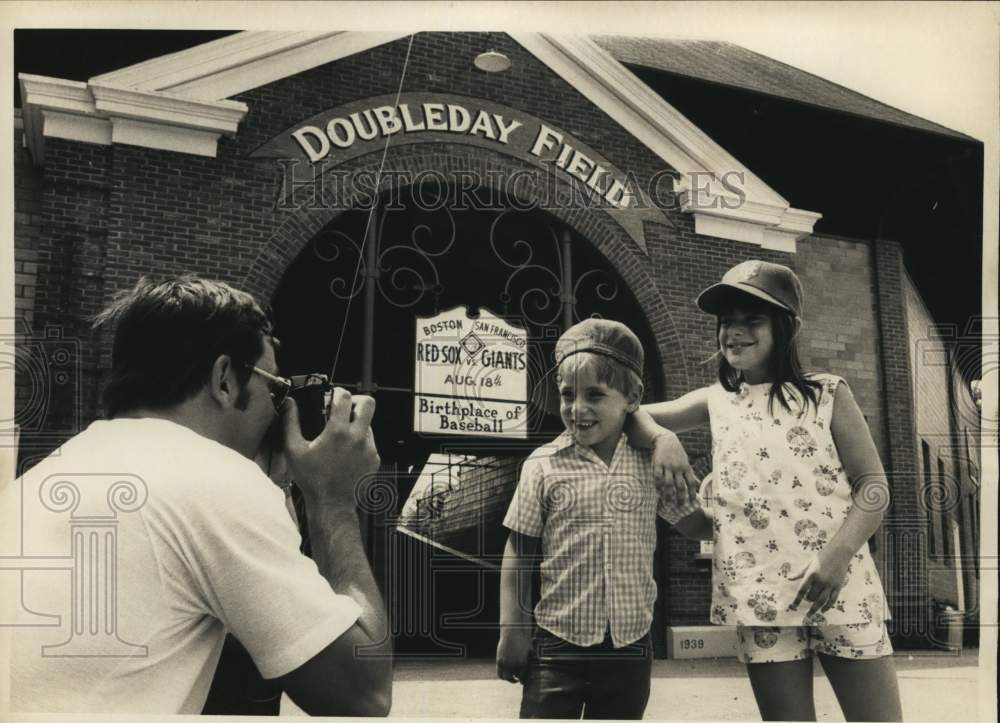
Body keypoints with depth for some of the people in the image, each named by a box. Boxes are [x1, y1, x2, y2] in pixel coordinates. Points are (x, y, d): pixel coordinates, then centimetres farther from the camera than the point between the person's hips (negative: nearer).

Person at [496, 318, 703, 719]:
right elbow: (519, 553, -1)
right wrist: (512, 630, -3)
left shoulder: (650, 463, 1)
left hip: (630, 645, 2)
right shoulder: (543, 465, -6)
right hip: (559, 644, -2)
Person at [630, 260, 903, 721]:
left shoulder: (827, 394, 5)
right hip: (761, 593, 2)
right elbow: (635, 414, 16)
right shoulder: (716, 402, 13)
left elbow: (873, 485, 1)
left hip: (839, 586, -1)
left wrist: (838, 554, -14)